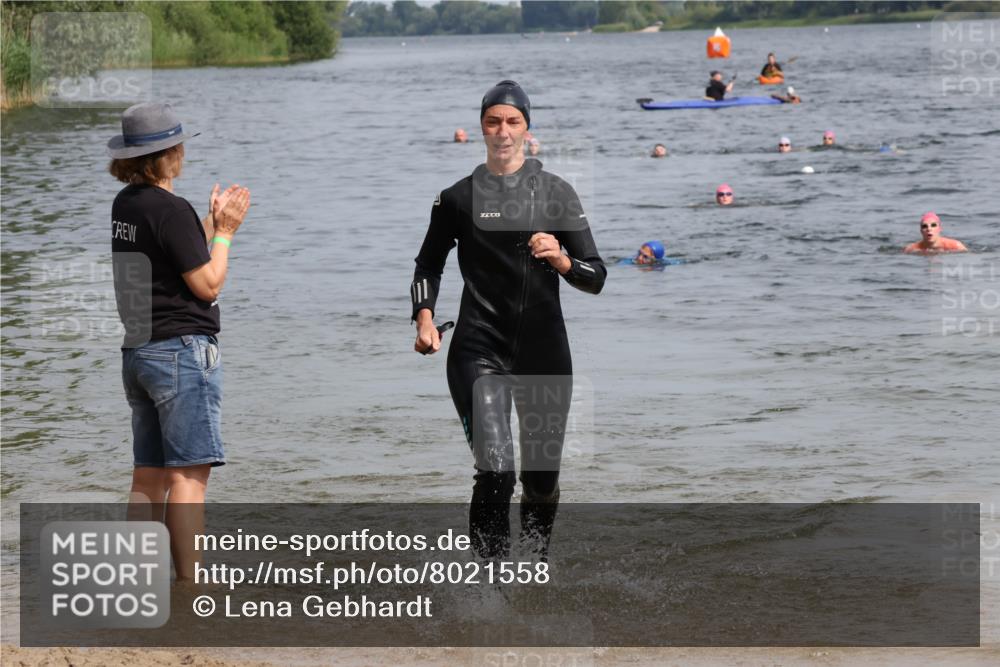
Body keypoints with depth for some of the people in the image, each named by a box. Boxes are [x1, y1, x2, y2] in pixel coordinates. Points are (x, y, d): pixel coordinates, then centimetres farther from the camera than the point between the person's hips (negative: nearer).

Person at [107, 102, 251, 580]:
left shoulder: (125, 204, 10)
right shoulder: (170, 209, -15)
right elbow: (207, 284, -11)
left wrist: (211, 224, 19)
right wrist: (224, 232, 0)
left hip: (137, 351, 9)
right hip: (183, 348, -9)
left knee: (149, 474, 10)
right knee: (188, 473, -8)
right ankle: (190, 584, -9)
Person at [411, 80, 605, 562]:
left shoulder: (556, 193, 6)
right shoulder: (459, 197, 5)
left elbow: (596, 277, 2)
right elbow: (428, 265, 19)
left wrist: (561, 260, -18)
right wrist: (425, 319, 3)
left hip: (545, 350, 2)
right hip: (479, 350, -2)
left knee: (543, 476, 9)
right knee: (495, 470, -19)